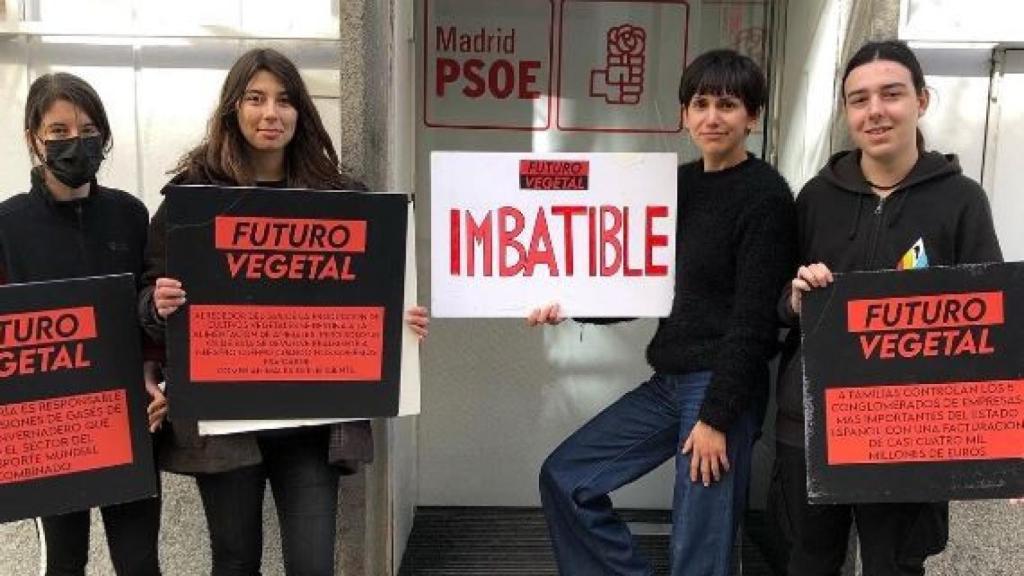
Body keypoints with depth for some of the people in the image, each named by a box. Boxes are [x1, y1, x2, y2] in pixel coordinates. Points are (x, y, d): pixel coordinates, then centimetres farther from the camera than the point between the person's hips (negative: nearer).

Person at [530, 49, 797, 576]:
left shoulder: (765, 194, -11)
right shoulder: (678, 184, 11)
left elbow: (754, 319, -15)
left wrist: (717, 417, -17)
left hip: (723, 386, -8)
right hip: (667, 381, 8)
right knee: (564, 477, 8)